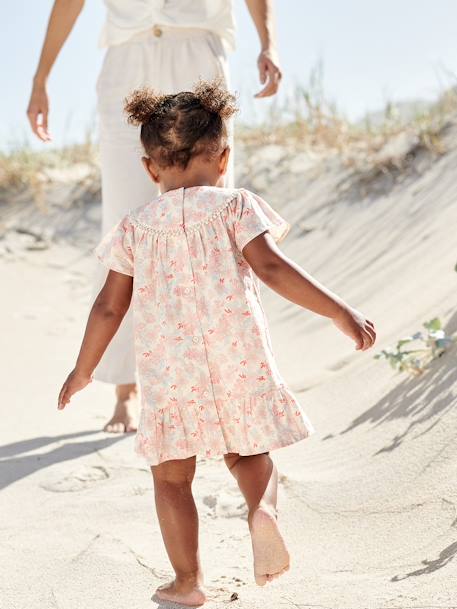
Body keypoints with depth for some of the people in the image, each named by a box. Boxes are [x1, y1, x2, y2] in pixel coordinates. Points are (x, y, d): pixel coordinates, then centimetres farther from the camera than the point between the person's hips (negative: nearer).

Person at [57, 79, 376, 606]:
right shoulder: (234, 206, 2)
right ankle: (262, 510, -10)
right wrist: (340, 312, -9)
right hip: (237, 356, 0)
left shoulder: (136, 226, 8)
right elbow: (272, 269, -10)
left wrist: (83, 369, 20)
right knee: (248, 450, 20)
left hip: (167, 368, 0)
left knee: (171, 479, 13)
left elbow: (110, 306, 8)